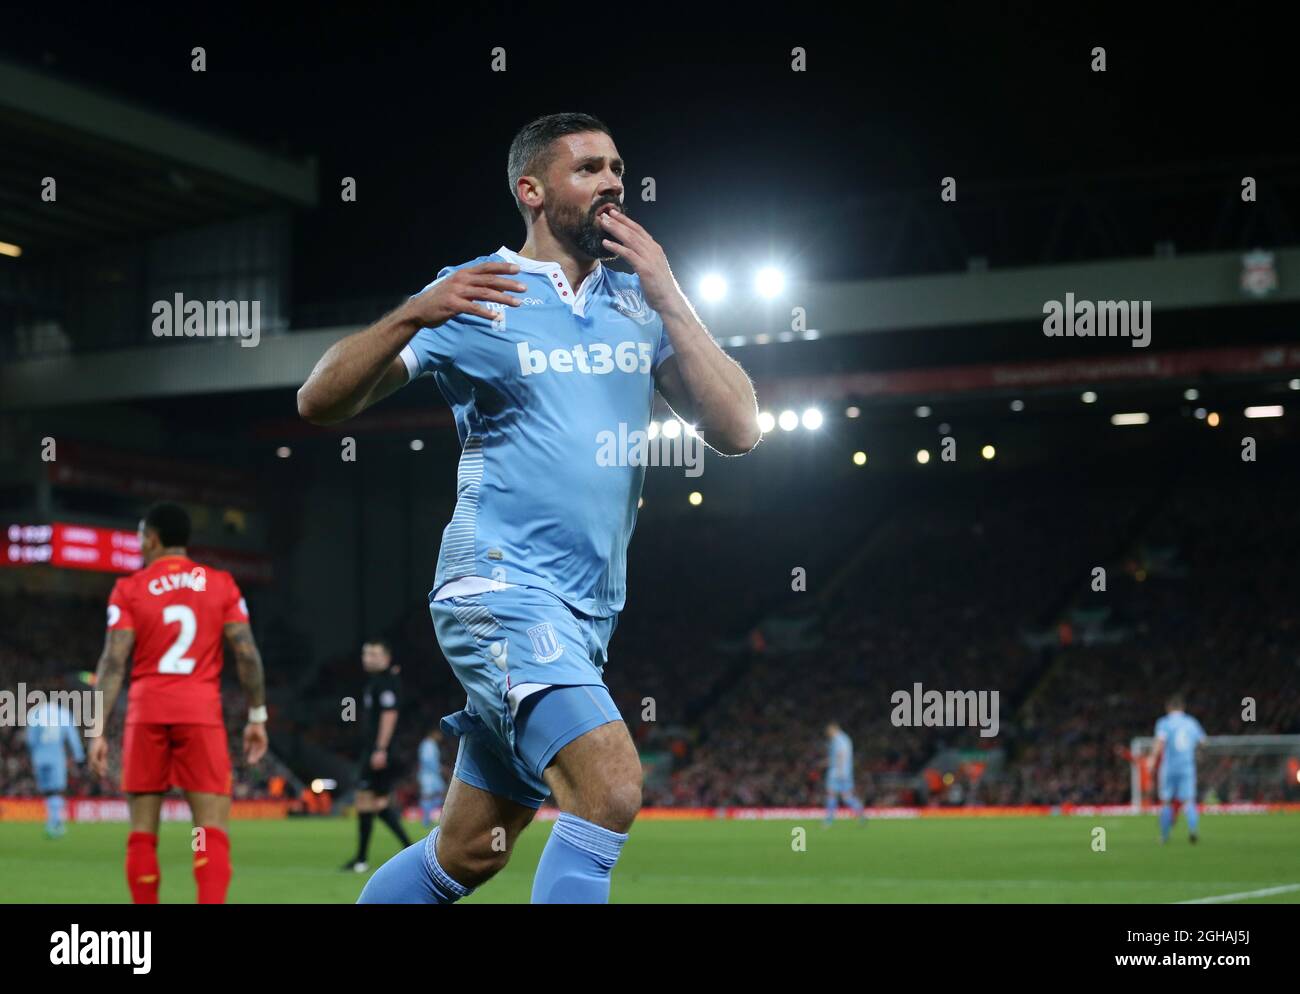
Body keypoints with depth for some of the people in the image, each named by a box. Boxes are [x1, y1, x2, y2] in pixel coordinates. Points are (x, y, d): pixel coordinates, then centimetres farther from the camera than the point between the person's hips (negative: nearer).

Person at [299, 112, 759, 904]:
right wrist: (414, 315, -24)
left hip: (586, 614, 6)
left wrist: (669, 299, -7)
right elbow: (321, 402, -7)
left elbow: (739, 430, 1)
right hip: (502, 590, -6)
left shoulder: (642, 302, 11)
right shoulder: (474, 295, -2)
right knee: (612, 788, -25)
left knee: (470, 853, 10)